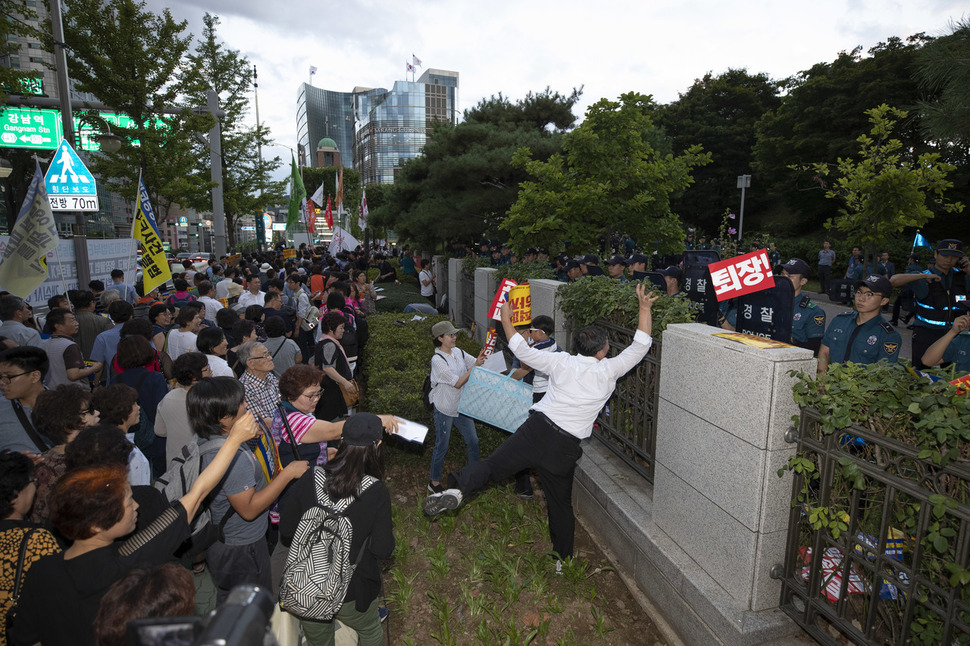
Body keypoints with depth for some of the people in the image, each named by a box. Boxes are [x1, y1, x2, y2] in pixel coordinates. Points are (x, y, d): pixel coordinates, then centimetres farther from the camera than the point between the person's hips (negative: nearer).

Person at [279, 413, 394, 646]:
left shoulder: (310, 478, -16)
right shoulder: (377, 492, -24)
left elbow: (286, 534, -6)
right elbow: (382, 550, -17)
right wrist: (388, 531, 3)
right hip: (351, 594, -2)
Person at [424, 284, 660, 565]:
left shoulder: (561, 361, 1)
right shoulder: (608, 371, -2)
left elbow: (522, 351, 7)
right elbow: (640, 345, 4)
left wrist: (506, 319, 18)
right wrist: (645, 307, 8)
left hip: (536, 429, -1)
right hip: (565, 448, 1)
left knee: (493, 464, -9)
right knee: (561, 503, 19)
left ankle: (458, 489, -38)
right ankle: (562, 559, 35)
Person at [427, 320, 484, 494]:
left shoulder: (458, 352, 1)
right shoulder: (437, 360, -20)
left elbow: (481, 364, 2)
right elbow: (457, 383, -23)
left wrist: (487, 353, -18)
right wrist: (475, 366, -26)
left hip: (462, 406, 7)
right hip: (444, 409, -7)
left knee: (472, 441, 15)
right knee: (442, 446, 6)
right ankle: (434, 482, 25)